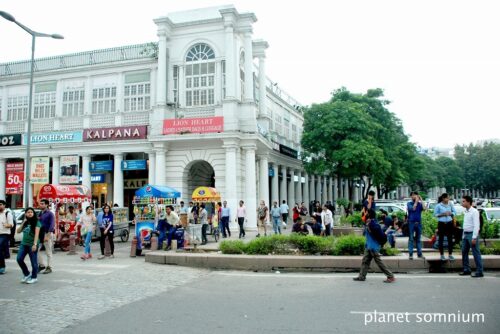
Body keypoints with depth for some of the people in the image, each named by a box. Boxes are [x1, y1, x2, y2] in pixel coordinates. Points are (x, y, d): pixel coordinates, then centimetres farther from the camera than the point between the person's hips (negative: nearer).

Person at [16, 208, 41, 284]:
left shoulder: (36, 222, -6)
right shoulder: (25, 222, 14)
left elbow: (36, 234, -14)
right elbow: (18, 231, 11)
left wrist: (35, 244, -23)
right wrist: (23, 222, 1)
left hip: (32, 245, -6)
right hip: (24, 243, 6)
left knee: (33, 262, 1)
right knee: (19, 259, -1)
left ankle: (34, 277, 14)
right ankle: (27, 274, 19)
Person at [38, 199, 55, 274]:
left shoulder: (50, 214, -9)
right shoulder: (40, 214, 12)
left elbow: (52, 225, -15)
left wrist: (47, 236, -21)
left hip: (47, 234, -7)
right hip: (40, 234, 7)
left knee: (48, 252, 1)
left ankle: (49, 267, 9)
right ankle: (41, 265, 17)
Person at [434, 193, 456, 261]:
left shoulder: (450, 204, 3)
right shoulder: (438, 205, -7)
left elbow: (454, 212, 11)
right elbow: (435, 214, -3)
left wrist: (450, 213, -9)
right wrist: (442, 214, -16)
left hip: (449, 223, 3)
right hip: (441, 224, -3)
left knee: (450, 239, 5)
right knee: (441, 239, 3)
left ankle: (450, 254, 15)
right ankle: (442, 255, 13)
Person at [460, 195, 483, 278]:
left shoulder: (474, 212, -13)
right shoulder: (466, 212, 12)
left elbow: (476, 225, -18)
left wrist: (474, 238, -21)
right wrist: (463, 235, 15)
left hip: (472, 234, -9)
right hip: (465, 234, 9)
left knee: (476, 253, -3)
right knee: (464, 252, 12)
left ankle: (479, 272, 3)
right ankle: (466, 270, 22)